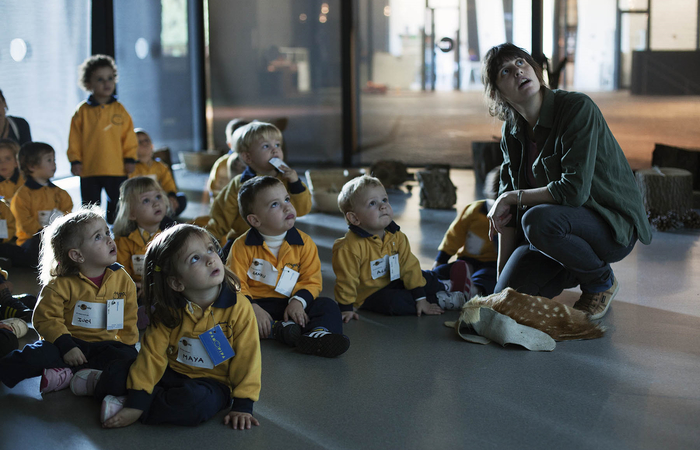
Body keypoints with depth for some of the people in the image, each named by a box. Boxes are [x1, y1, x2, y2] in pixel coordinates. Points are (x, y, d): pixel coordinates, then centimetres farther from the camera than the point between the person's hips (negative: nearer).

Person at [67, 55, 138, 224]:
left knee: (118, 205, 9)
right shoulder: (82, 111, 0)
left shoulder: (119, 110, 4)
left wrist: (130, 159, -1)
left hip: (117, 169, 1)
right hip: (89, 170, -1)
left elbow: (129, 137, 6)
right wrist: (75, 161, -6)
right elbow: (74, 139, 1)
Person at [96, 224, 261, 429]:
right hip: (172, 373, 2)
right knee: (113, 377, -20)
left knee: (196, 402, -37)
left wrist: (243, 406, -13)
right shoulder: (168, 311, -8)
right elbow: (153, 354, -12)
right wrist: (136, 402, -19)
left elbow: (246, 358, -10)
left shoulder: (239, 308, -15)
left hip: (212, 382, -2)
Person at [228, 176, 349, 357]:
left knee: (327, 306, -19)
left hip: (290, 304, 2)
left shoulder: (304, 243, 1)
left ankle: (318, 333, -50)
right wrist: (253, 308, -26)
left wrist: (298, 301, -19)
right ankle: (280, 329, -42)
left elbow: (312, 280, 0)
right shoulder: (242, 246, -6)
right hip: (259, 304, -2)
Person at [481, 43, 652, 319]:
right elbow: (508, 211, 6)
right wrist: (502, 272, 3)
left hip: (614, 227, -6)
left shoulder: (578, 108, -20)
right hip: (564, 219, 6)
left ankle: (602, 282, -7)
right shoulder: (512, 132, 1)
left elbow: (574, 190, -28)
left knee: (538, 221, -36)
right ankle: (573, 272, 18)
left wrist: (513, 197, -16)